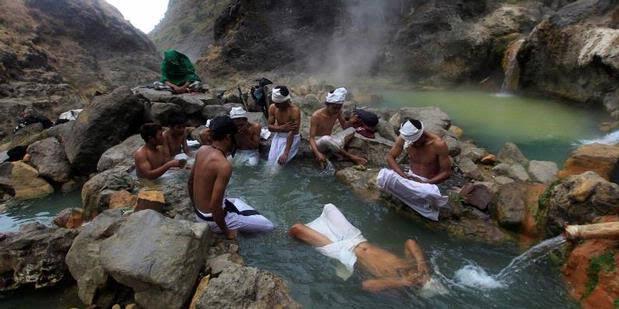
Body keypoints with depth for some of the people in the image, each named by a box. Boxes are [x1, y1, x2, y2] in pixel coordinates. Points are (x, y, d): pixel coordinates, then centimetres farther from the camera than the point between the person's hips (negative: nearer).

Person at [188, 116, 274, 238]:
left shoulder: (202, 150, -4)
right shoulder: (224, 165, -30)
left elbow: (190, 183, 8)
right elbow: (215, 206, -30)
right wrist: (226, 232, -14)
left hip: (199, 213, 9)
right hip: (212, 218, -9)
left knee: (238, 202, 34)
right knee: (268, 226, 0)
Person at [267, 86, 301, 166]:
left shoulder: (295, 110, -25)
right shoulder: (272, 108, -8)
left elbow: (291, 133, -29)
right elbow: (270, 127, -5)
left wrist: (286, 153, -36)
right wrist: (282, 127, -27)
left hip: (292, 137, -5)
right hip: (278, 135, 5)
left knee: (280, 161, -20)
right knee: (271, 160, -12)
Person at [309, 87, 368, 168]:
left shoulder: (338, 112, -4)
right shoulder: (316, 116, -22)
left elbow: (345, 126, 7)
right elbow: (311, 138, -25)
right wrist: (317, 153, -42)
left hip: (329, 142, 6)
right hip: (318, 143, -6)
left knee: (351, 130, -10)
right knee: (325, 139, -41)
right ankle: (351, 157, -25)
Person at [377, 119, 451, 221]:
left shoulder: (438, 144, -24)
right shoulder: (403, 139, -16)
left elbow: (446, 172, -17)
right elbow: (390, 157, -7)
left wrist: (425, 183, -26)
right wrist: (404, 175, -21)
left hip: (429, 182, -3)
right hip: (410, 177, 3)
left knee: (430, 194, -39)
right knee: (383, 176, -24)